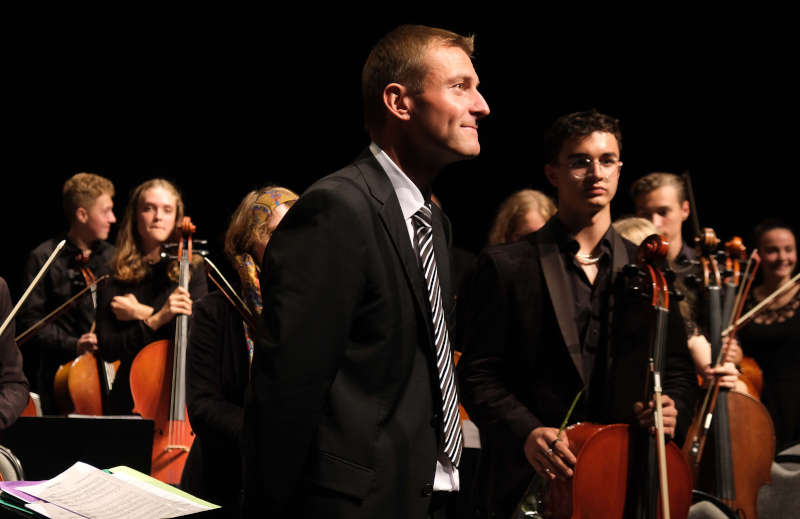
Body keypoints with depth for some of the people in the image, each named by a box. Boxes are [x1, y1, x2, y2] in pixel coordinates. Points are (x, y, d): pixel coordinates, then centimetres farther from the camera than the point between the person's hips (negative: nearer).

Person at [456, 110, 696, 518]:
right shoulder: (505, 267, 1)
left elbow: (678, 372, 12)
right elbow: (479, 374, -4)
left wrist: (673, 409, -11)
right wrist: (525, 432, -20)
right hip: (528, 485, -2)